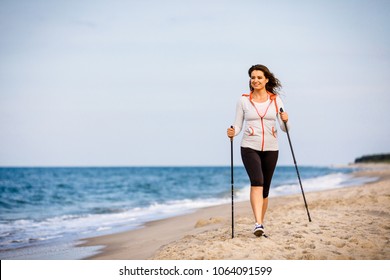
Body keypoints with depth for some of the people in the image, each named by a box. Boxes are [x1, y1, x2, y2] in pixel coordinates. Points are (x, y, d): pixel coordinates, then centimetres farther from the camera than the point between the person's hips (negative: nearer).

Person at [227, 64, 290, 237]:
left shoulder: (276, 100, 5)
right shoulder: (243, 101, 3)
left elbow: (285, 128, 3)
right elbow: (238, 125, 4)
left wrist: (285, 121, -18)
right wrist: (232, 132, -18)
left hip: (271, 149, 2)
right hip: (249, 148, -2)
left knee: (265, 188, 8)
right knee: (257, 181, -23)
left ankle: (260, 224, 23)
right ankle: (258, 224, -30)